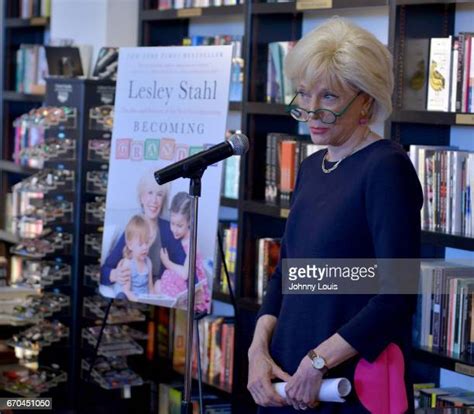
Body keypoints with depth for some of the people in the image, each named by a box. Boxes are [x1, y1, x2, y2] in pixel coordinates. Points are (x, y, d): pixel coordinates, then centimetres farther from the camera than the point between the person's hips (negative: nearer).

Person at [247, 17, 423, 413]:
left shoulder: (387, 168, -13)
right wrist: (259, 348, -1)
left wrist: (319, 361, -17)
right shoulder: (311, 167, 10)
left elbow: (398, 295, -19)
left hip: (353, 382, -7)